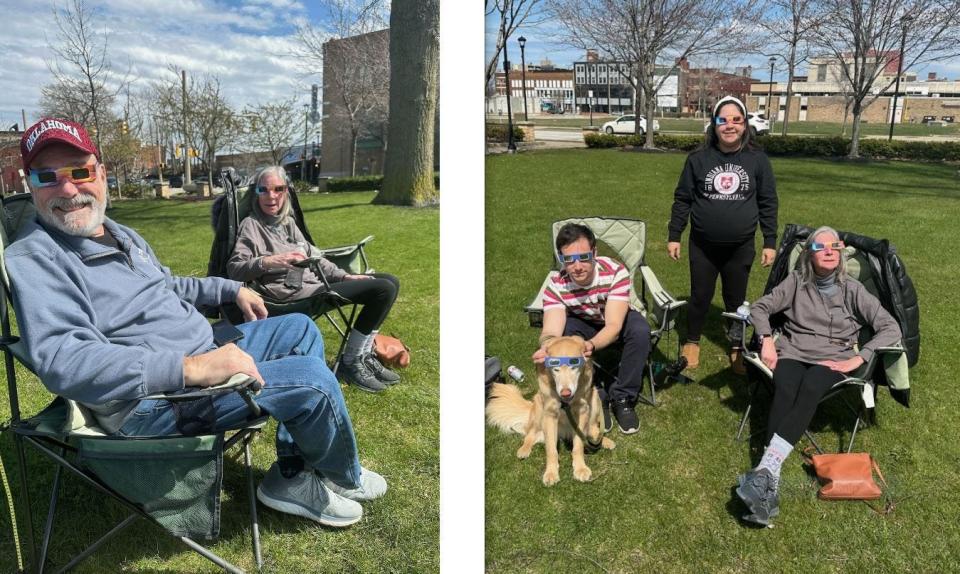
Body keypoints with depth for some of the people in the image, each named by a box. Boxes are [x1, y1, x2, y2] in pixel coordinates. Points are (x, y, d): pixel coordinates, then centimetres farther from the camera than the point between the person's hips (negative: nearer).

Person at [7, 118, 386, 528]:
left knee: (300, 329, 17)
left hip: (201, 353, 10)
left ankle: (292, 475, 11)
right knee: (313, 378, -19)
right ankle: (344, 477, 15)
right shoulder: (34, 259, -17)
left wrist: (231, 289, 21)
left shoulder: (122, 235, 13)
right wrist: (190, 369, -38)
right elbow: (62, 362, -31)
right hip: (145, 401, -10)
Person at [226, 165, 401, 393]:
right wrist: (268, 261, -31)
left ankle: (364, 355, 10)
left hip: (315, 279, 8)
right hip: (293, 292, -8)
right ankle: (350, 363, -7)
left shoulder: (288, 221, 16)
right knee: (383, 289, -18)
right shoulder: (251, 225, -5)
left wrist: (345, 276, 8)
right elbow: (234, 268, -14)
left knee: (389, 281, 6)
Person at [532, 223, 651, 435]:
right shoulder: (556, 285, -29)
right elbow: (551, 331, -39)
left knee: (640, 330, -33)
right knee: (566, 334, -32)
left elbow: (613, 326, -40)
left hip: (618, 320, -1)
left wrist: (591, 345, -61)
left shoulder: (615, 272, -34)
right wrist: (547, 347, -64)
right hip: (582, 323, 1)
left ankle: (623, 397, -14)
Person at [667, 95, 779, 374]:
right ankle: (692, 342, 32)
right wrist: (674, 236, -2)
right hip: (703, 246, 0)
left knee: (736, 299, 13)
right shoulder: (698, 159, -4)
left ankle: (737, 347, 31)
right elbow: (682, 199, 0)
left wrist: (770, 242, -1)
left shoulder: (758, 160, -2)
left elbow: (768, 204, 2)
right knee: (700, 296, 11)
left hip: (741, 248, 1)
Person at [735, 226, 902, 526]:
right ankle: (771, 481, -50)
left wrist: (857, 359, -12)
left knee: (809, 390, -38)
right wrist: (767, 341, -7)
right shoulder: (796, 281, 10)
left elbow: (891, 328, 1)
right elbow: (760, 307, 11)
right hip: (792, 353, 1)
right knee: (785, 392, -35)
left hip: (832, 360, -1)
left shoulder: (852, 289, 6)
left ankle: (764, 471, -53)